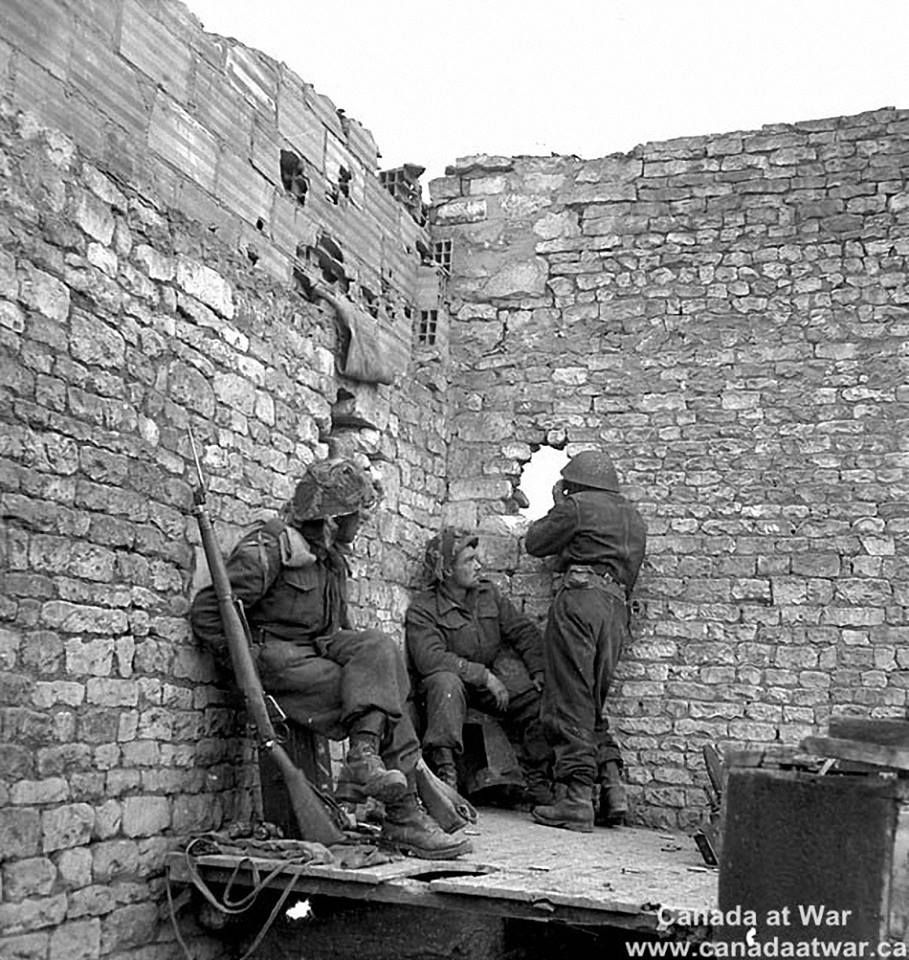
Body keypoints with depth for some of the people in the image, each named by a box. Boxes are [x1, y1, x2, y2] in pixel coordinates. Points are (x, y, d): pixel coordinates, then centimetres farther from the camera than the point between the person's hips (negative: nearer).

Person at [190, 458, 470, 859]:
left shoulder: (332, 557, 18)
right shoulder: (269, 547, -11)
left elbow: (340, 625, 28)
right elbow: (207, 611, -15)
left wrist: (360, 655, 11)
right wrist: (248, 666, -17)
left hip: (320, 647, 8)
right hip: (277, 653, -8)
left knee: (377, 646, -21)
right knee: (383, 693, -21)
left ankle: (364, 759, -30)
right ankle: (403, 816, -23)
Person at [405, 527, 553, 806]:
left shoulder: (488, 592, 7)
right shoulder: (422, 608, -12)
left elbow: (523, 631, 7)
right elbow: (430, 658, -25)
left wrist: (539, 671, -8)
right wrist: (483, 675, -27)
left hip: (495, 679, 5)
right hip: (454, 681, -5)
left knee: (534, 700, -15)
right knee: (446, 682, -36)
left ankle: (538, 781, -7)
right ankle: (443, 768, -38)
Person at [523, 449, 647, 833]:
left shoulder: (578, 505, 1)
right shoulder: (633, 517, 24)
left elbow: (535, 543, 10)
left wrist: (557, 506, 25)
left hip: (580, 599, -8)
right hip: (617, 607, 8)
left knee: (569, 703, -6)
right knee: (592, 705, 15)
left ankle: (576, 801, -9)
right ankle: (612, 786, 3)